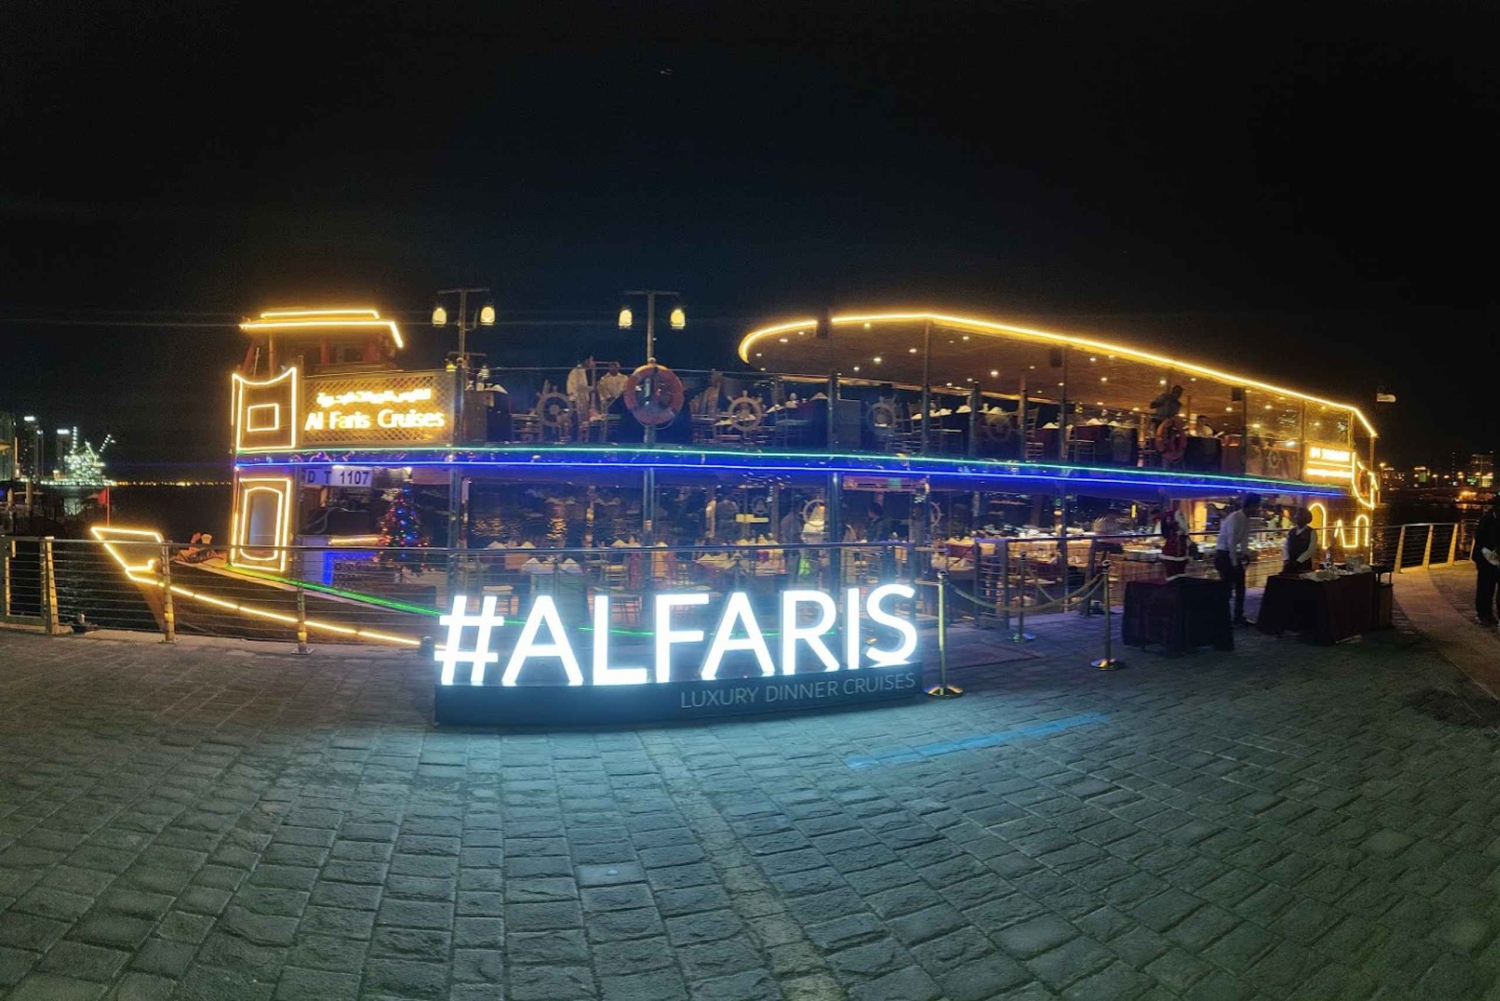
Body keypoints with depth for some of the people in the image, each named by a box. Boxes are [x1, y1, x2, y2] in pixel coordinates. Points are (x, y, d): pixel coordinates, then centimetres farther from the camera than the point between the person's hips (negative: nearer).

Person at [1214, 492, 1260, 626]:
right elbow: (1231, 542, -23)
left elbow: (1244, 539, 11)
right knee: (1227, 587, -7)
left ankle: (1239, 617, 19)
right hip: (1223, 555, -9)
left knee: (1240, 587, 11)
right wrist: (1234, 564, -20)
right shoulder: (1234, 518, -22)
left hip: (1233, 554, 9)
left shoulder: (1246, 519, 6)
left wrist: (1246, 554, -2)